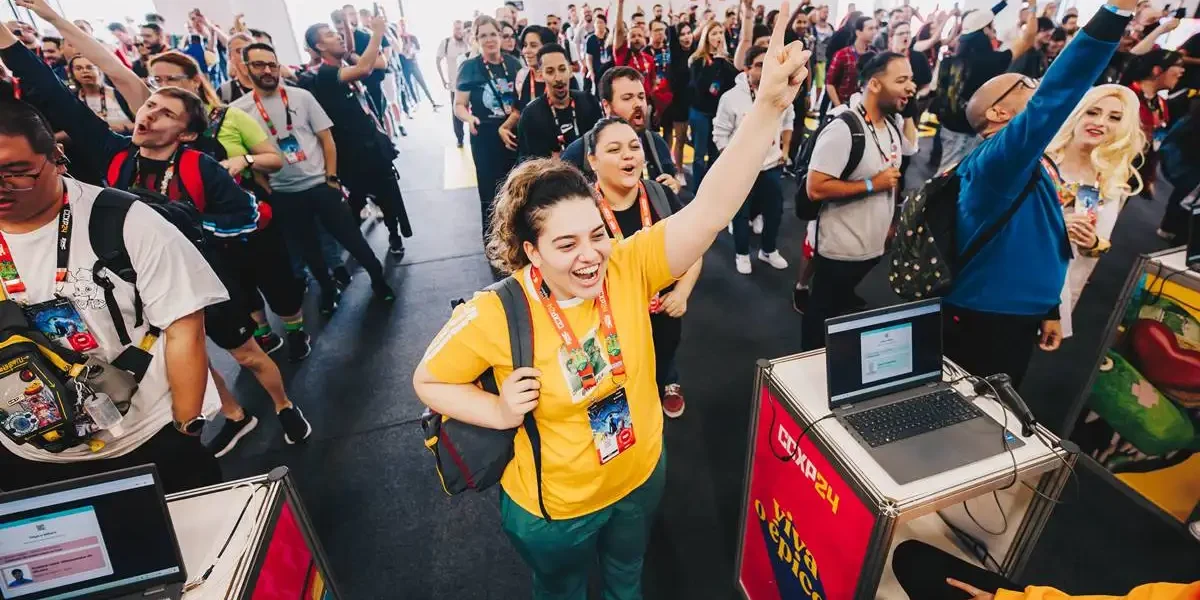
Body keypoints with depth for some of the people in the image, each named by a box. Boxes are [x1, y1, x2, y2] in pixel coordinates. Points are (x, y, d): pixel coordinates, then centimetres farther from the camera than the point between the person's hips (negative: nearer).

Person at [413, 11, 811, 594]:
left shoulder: (628, 267, -23)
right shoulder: (495, 315, -27)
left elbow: (709, 210, -35)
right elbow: (428, 380, -11)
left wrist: (768, 106, -45)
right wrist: (499, 412, -25)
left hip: (641, 476, 3)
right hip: (552, 507, -2)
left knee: (626, 576, 34)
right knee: (562, 589, 31)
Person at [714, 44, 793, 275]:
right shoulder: (731, 97, -15)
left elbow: (788, 121, 15)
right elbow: (720, 134, -10)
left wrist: (785, 149, 7)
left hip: (773, 165, 4)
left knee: (774, 210, 14)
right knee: (742, 212, 8)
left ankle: (769, 250, 35)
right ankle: (742, 254, 27)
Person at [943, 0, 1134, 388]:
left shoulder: (1029, 168, 10)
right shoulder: (995, 161, -20)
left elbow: (1039, 245, 16)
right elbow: (1049, 101, -38)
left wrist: (1047, 309, 19)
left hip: (1016, 319, 9)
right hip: (981, 325, -9)